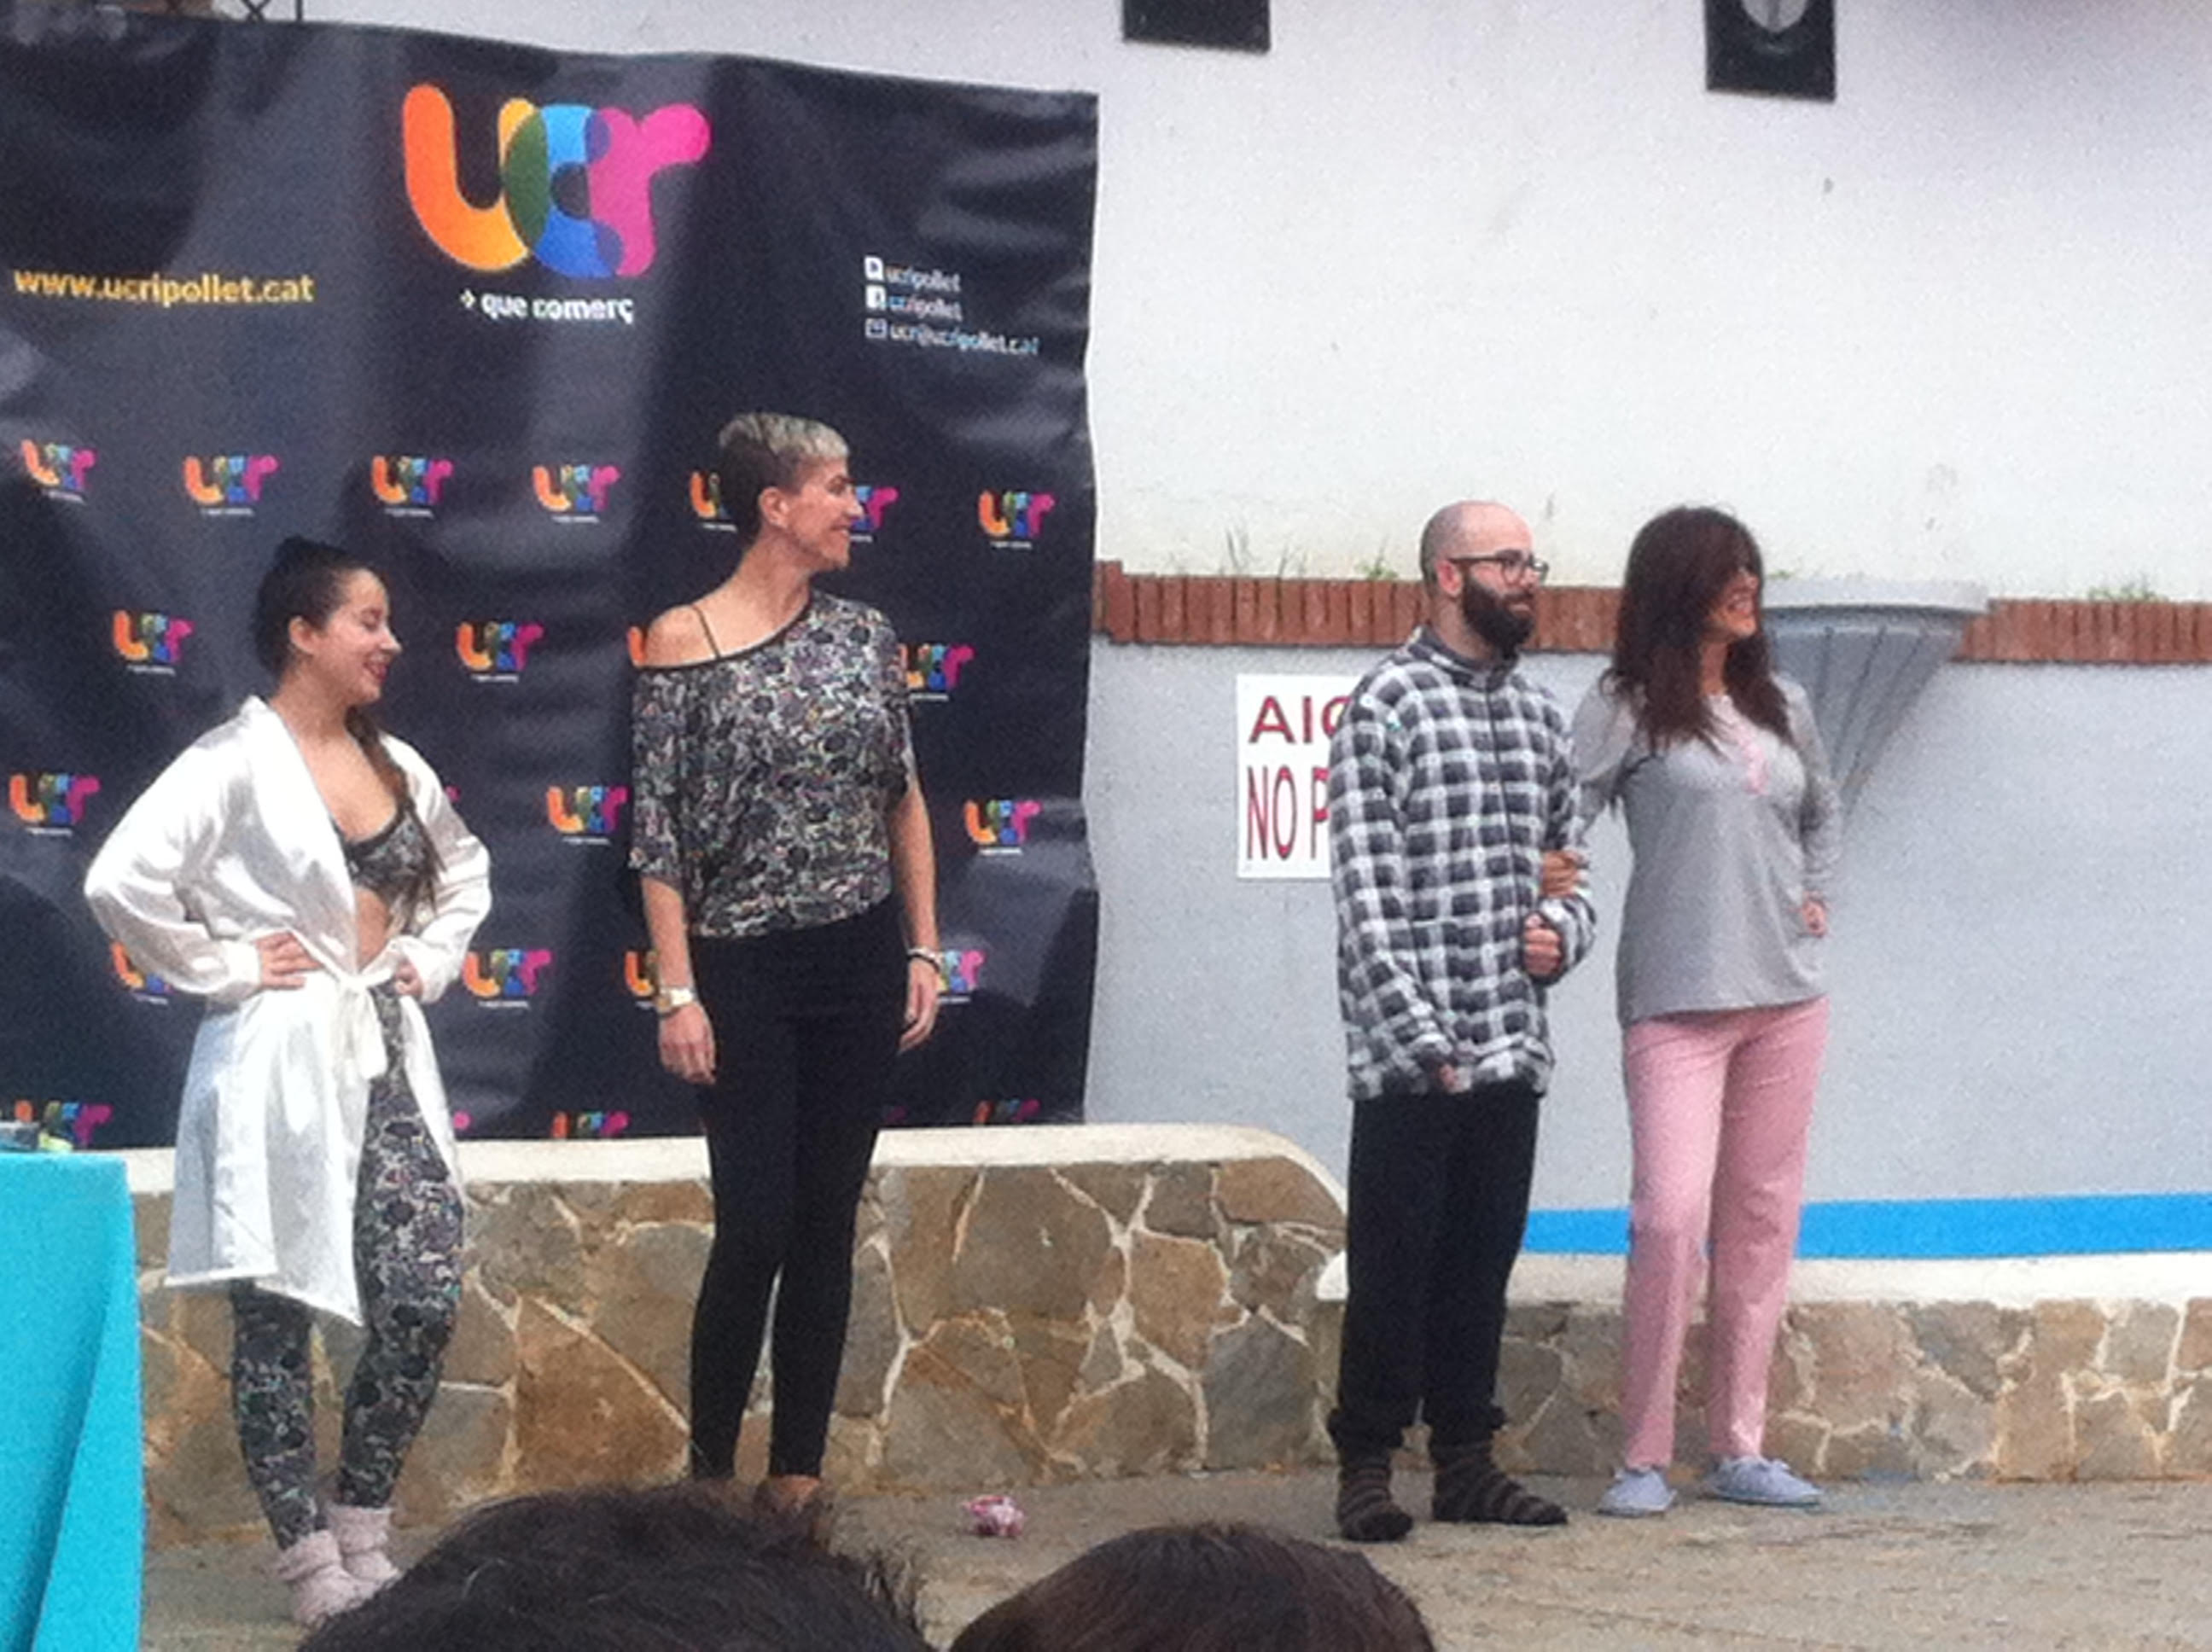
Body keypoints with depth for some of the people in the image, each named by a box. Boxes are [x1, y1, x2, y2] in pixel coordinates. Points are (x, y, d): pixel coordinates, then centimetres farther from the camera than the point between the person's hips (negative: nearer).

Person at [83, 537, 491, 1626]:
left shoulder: (394, 764, 11)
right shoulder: (236, 761, -11)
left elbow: (464, 870, 30)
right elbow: (120, 881, -22)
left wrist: (431, 958, 14)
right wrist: (221, 969, -14)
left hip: (387, 1057, 6)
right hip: (280, 1065, -6)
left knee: (423, 1303, -1)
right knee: (277, 1318, 1)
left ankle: (362, 1540, 14)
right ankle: (309, 1562, 7)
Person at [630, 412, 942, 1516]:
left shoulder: (863, 636, 6)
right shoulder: (684, 643, -6)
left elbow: (904, 801, 12)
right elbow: (656, 834, -7)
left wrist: (924, 950, 6)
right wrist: (678, 992, -12)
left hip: (861, 965, 4)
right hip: (745, 970, -4)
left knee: (827, 1226, 7)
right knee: (754, 1229, -6)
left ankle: (798, 1476, 14)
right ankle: (709, 1473, 9)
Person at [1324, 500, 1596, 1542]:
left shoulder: (1539, 715, 15)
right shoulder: (1387, 705, -6)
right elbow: (1366, 892, -11)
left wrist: (1564, 930, -1)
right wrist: (1422, 1036, -16)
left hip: (1511, 1046, 6)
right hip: (1410, 1053, -6)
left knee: (1483, 1259, 10)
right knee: (1395, 1260, -2)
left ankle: (1466, 1462, 18)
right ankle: (1366, 1466, 6)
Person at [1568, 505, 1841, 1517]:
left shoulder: (1781, 708, 14)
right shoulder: (1626, 711, -3)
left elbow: (1822, 811, 31)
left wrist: (1814, 895, 17)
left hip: (1785, 997, 6)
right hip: (1677, 1003, -6)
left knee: (1763, 1220, 7)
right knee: (1671, 1215, -15)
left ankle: (1740, 1449, 15)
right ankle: (1643, 1458, -6)